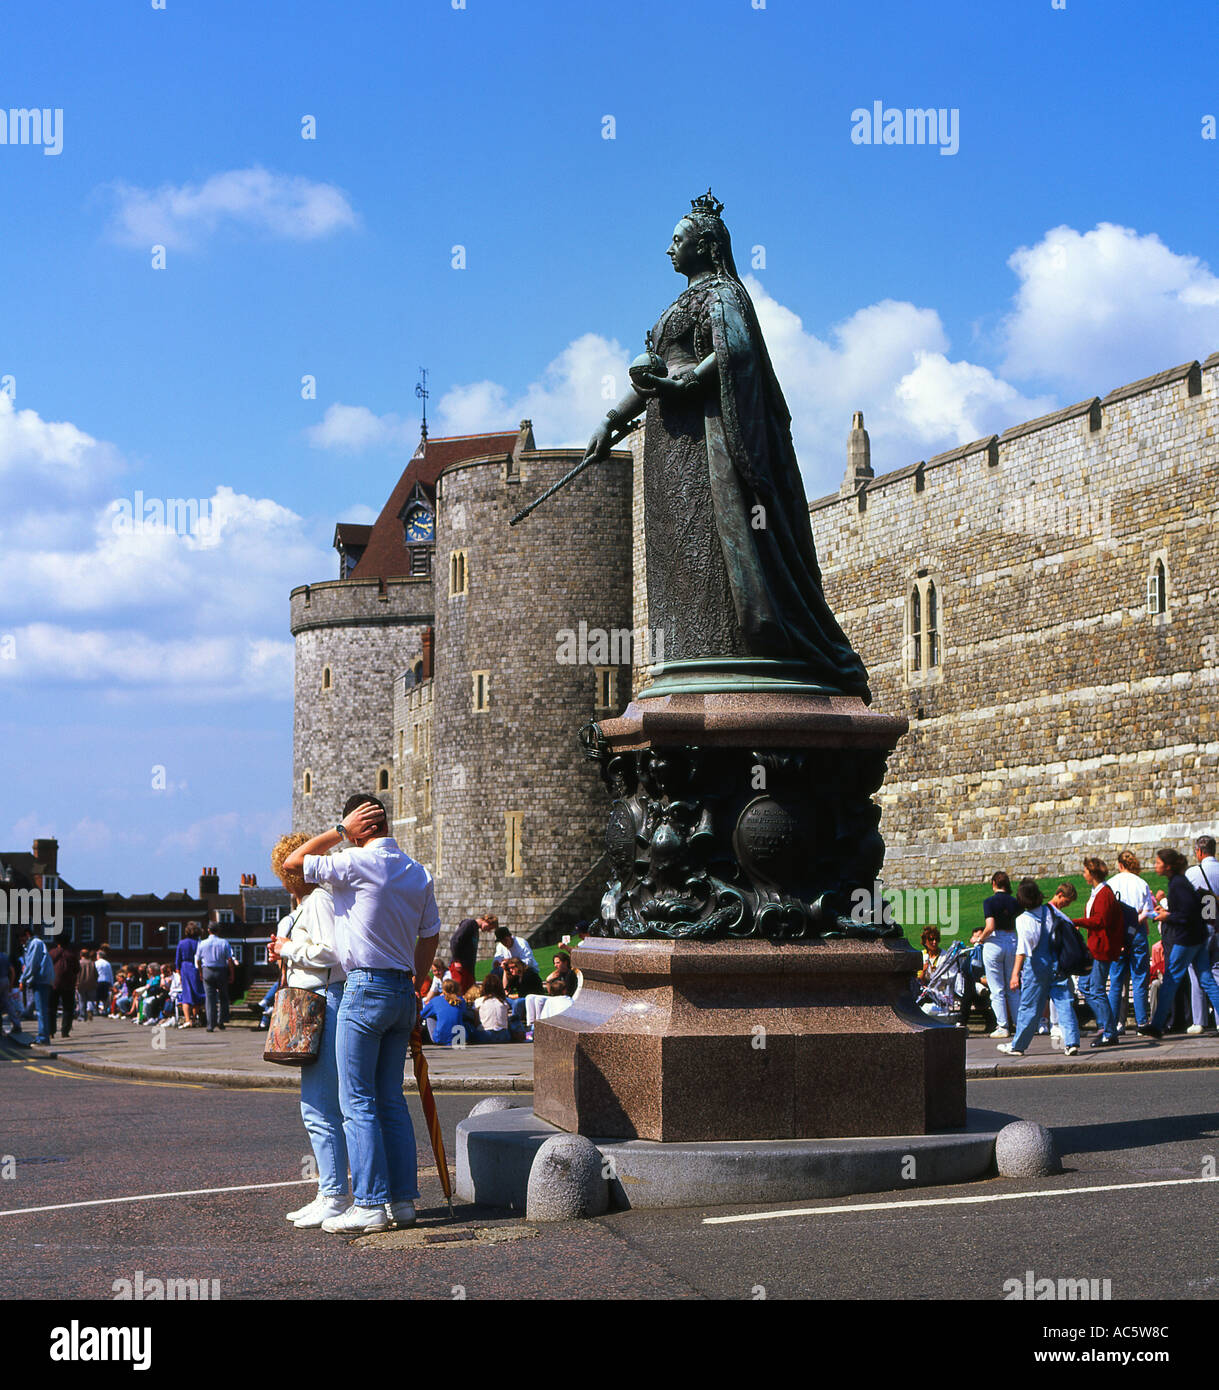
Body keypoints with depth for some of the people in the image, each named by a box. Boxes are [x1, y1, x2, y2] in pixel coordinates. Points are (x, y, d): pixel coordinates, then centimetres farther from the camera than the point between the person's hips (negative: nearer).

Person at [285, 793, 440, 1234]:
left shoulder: (357, 863, -11)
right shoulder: (419, 873, 9)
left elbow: (293, 861, 0)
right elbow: (430, 937, 15)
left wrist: (340, 831, 2)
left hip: (365, 987, -7)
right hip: (402, 989, 7)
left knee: (359, 1102, -3)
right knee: (391, 1099, 12)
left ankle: (370, 1205, -4)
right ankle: (403, 1198, 12)